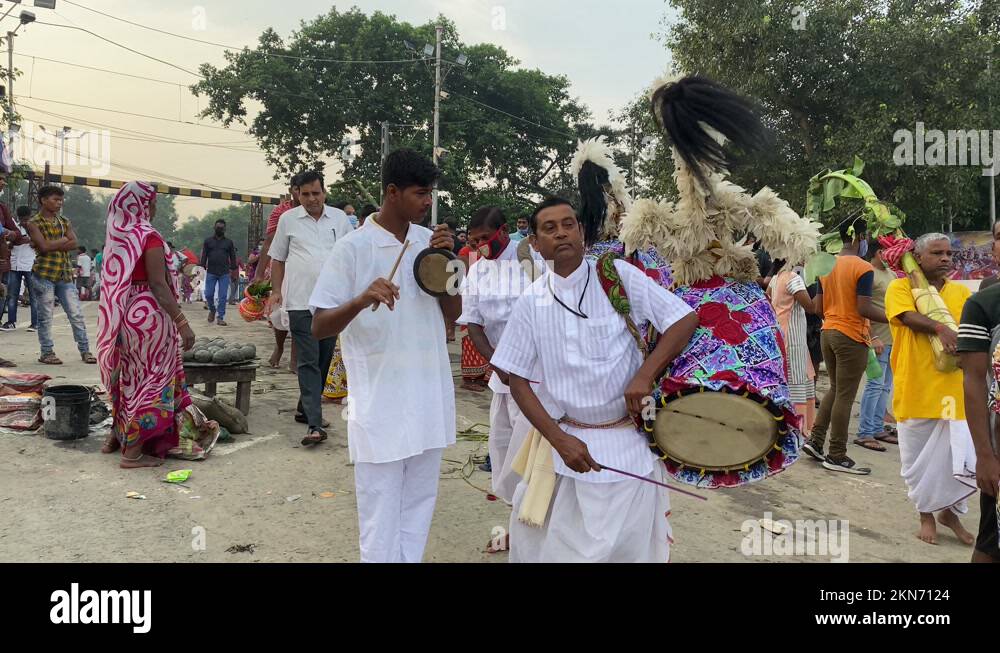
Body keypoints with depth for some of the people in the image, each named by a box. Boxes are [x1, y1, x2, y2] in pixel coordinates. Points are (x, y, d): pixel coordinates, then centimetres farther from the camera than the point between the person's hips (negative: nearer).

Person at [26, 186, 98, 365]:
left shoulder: (65, 222, 14)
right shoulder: (34, 223, -1)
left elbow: (74, 244, -2)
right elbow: (44, 246, -16)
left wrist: (52, 245, -10)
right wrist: (63, 240, -5)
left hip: (65, 274, 4)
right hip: (44, 274, -4)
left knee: (76, 314, 2)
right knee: (45, 316, 1)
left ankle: (85, 351, 7)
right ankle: (47, 352, 11)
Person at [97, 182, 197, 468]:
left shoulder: (117, 236, 8)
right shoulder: (148, 236, -14)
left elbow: (116, 280, 12)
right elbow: (158, 286, -19)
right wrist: (182, 322, -19)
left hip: (124, 314, 8)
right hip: (148, 316, -8)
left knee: (130, 376, 21)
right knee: (149, 379, 1)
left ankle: (116, 437, 33)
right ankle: (133, 451, 5)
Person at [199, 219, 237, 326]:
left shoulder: (229, 242, 10)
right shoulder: (208, 241, 9)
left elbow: (233, 256, 12)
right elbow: (204, 255, 8)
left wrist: (232, 268, 3)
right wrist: (203, 267, -2)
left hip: (224, 274, 0)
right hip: (211, 272, 0)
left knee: (222, 296, -3)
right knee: (208, 294, -1)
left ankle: (221, 318, 1)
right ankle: (212, 310, 27)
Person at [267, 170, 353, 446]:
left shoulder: (340, 218, 8)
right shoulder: (288, 219, 4)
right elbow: (278, 259, 10)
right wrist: (277, 291, 1)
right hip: (301, 302, -3)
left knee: (324, 359, 11)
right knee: (309, 361, -8)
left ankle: (305, 409, 28)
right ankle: (315, 424, -12)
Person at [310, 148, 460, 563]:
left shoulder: (430, 241, 6)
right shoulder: (353, 247, -10)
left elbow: (453, 314, 9)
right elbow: (319, 327, -10)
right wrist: (361, 300, -29)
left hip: (430, 399, 6)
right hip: (380, 403, -5)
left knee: (419, 506, 16)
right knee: (381, 517, 2)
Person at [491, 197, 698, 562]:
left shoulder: (618, 275, -7)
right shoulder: (531, 302, 0)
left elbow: (685, 320, -7)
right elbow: (518, 381, 2)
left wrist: (645, 374, -20)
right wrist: (560, 439, -9)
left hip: (630, 441, -2)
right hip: (567, 441, 2)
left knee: (629, 547, 7)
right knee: (544, 544, 11)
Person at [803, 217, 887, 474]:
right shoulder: (863, 268, -13)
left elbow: (818, 307, 10)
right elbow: (864, 309, -18)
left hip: (828, 332, 7)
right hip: (852, 337, -7)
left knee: (835, 389, 20)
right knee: (845, 396, 0)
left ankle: (816, 439, 18)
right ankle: (837, 456, 6)